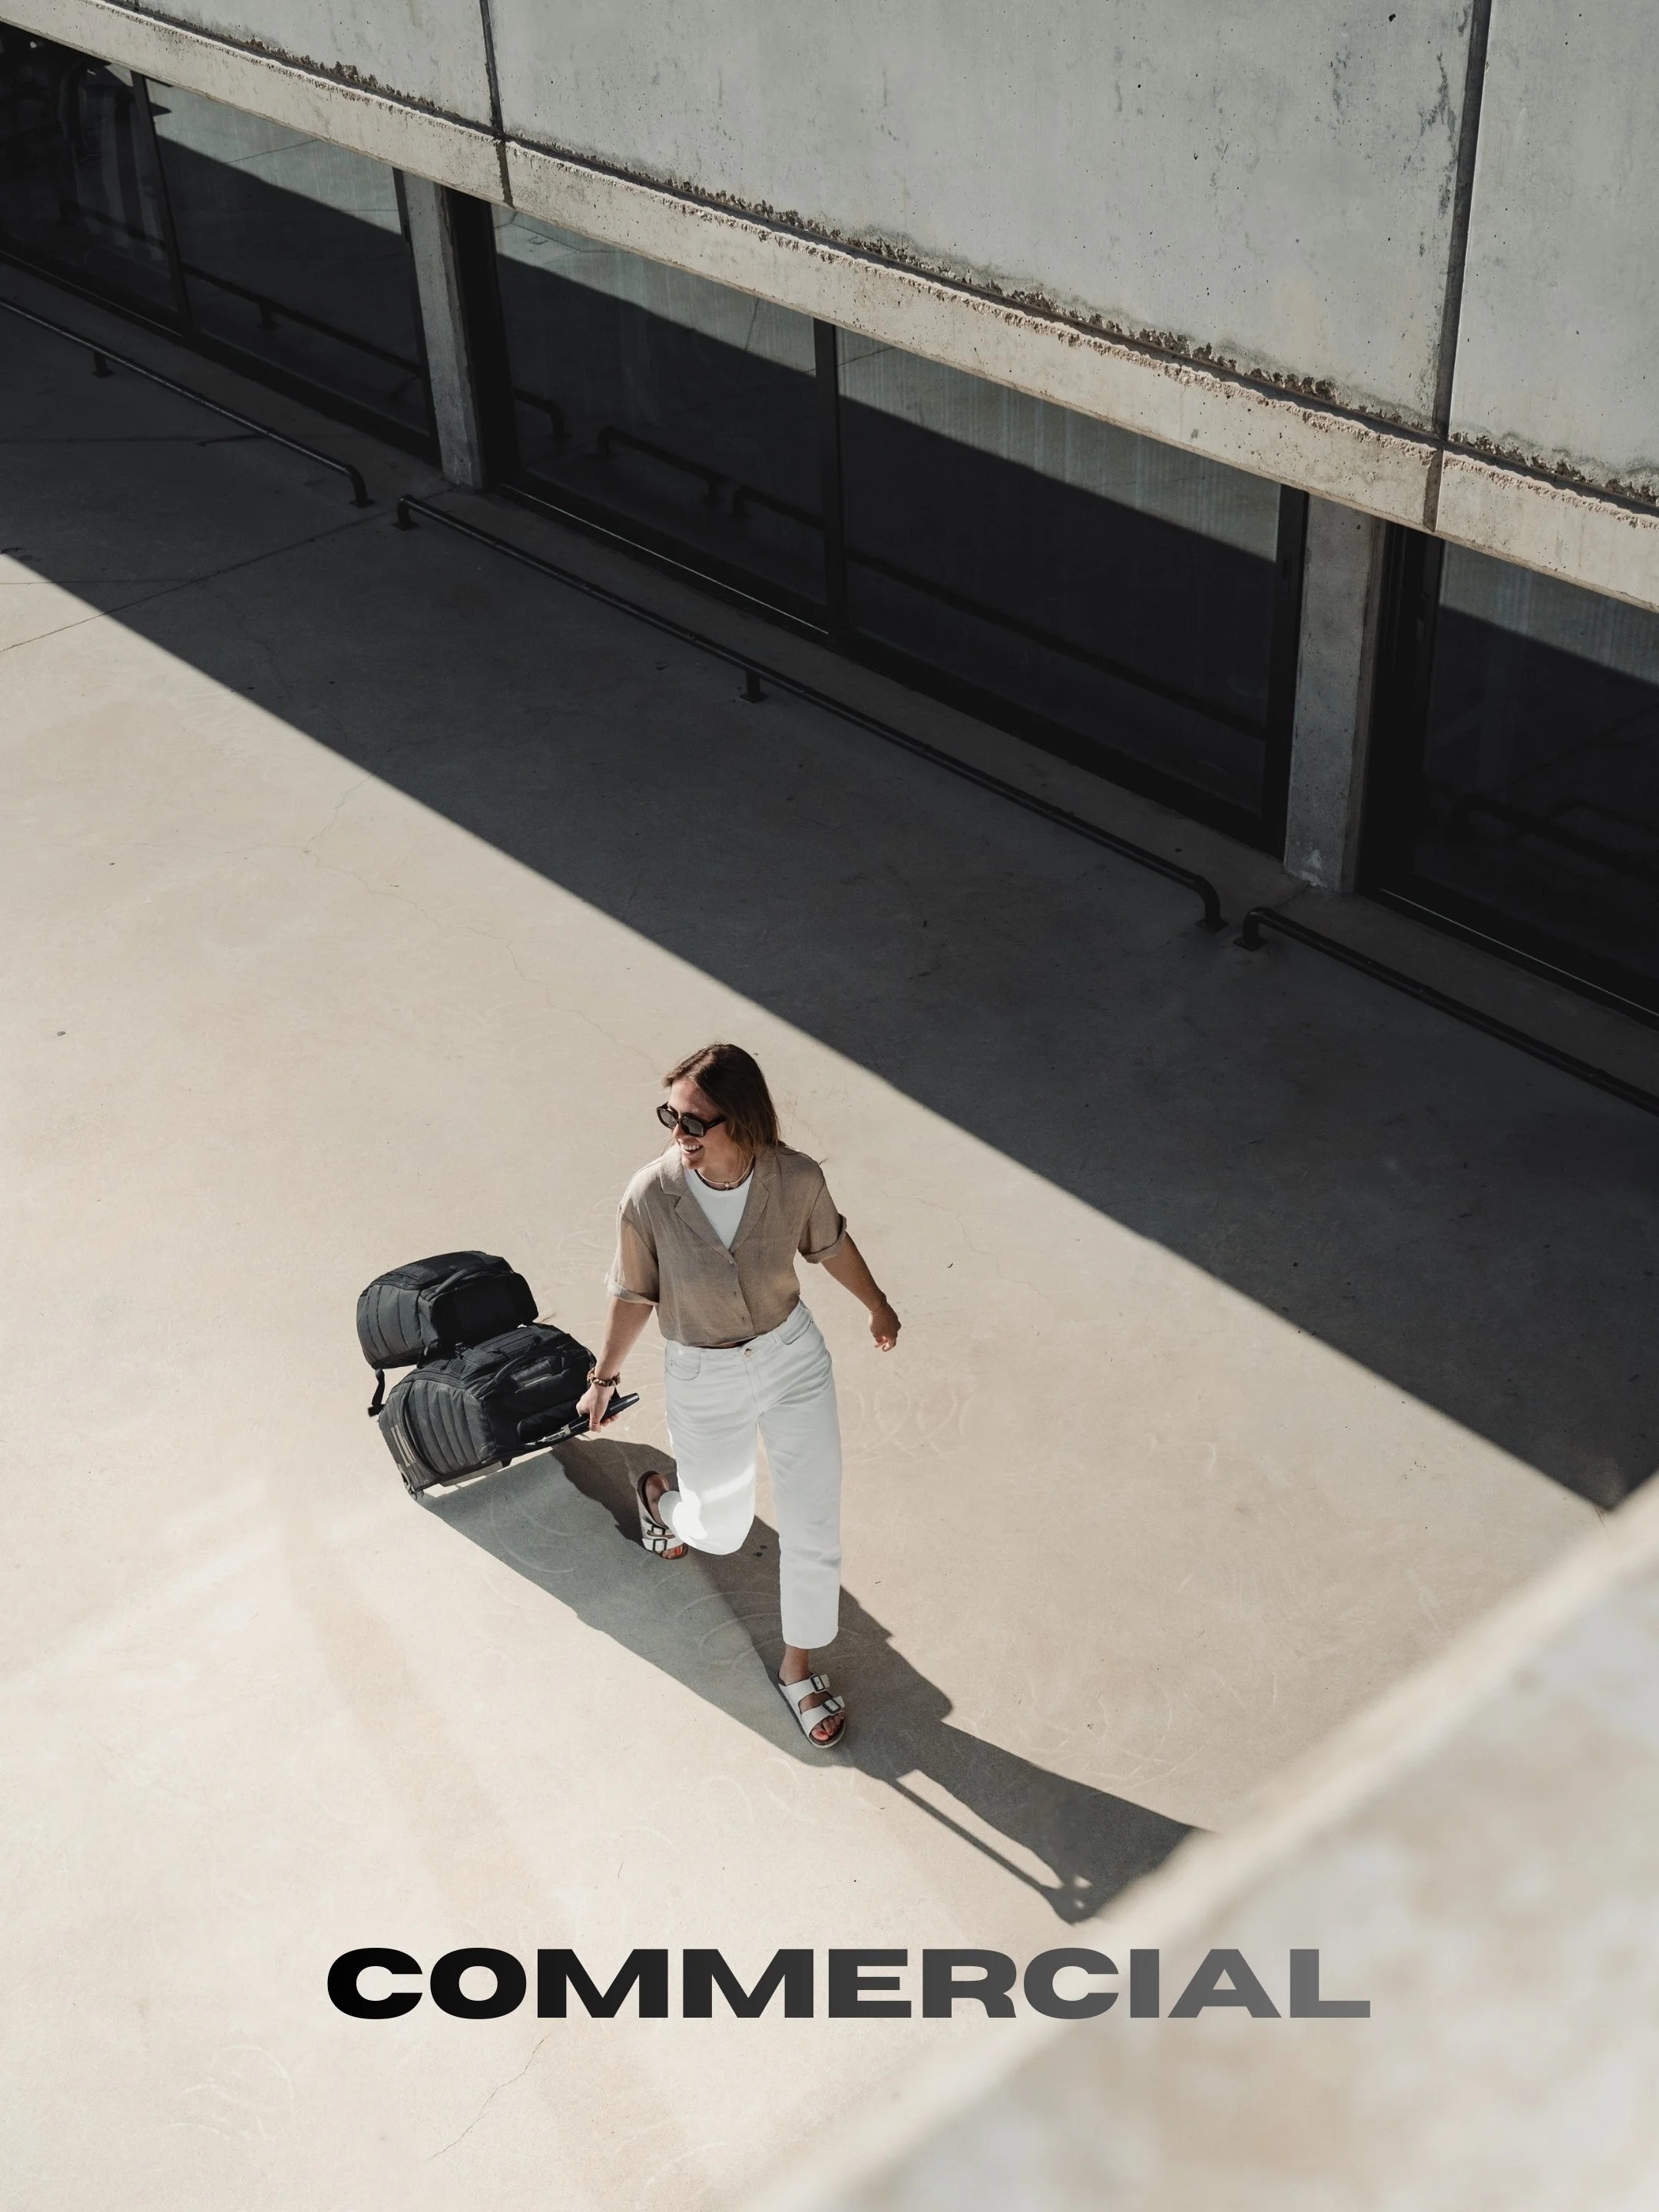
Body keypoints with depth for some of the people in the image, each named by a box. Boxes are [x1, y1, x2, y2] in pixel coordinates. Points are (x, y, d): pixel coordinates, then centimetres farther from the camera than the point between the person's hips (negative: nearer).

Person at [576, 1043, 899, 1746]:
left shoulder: (797, 1179, -23)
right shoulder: (650, 1197, -27)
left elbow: (830, 1245, 0)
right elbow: (633, 1295, -9)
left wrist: (878, 1307, 16)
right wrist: (604, 1378, 3)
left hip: (794, 1358, 1)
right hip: (704, 1380, -1)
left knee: (814, 1528, 9)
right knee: (721, 1530, 20)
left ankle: (799, 1668, 36)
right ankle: (659, 1496, 57)